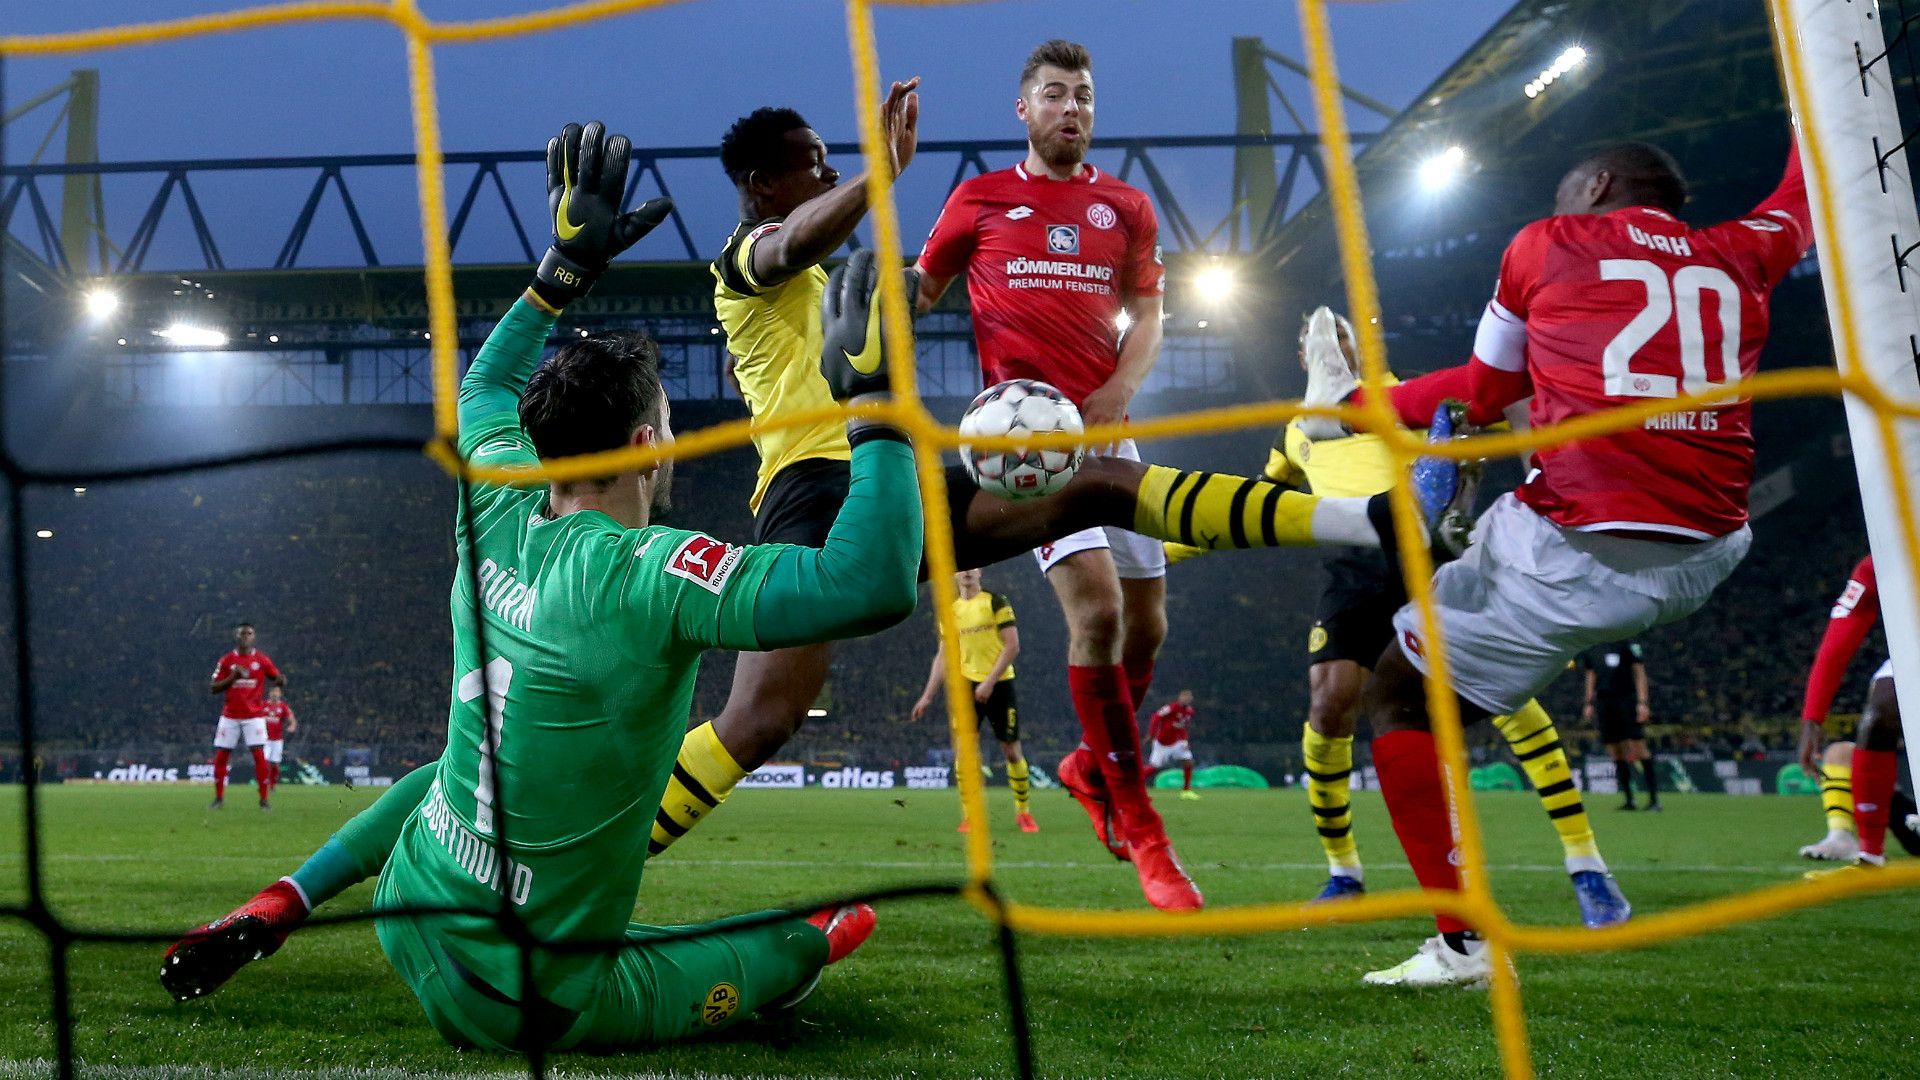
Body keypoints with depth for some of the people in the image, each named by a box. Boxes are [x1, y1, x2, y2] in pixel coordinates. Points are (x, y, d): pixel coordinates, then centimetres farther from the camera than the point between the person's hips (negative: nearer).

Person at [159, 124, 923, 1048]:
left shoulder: (497, 519, -5)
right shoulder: (643, 574, -26)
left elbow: (483, 388, 19)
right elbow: (871, 583, -35)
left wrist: (566, 264, 23)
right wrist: (873, 400, -24)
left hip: (412, 926, 7)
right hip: (534, 1004, -6)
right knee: (807, 935, 9)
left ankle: (266, 914, 35)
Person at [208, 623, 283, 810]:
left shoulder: (262, 659, 2)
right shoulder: (226, 660, 3)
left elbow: (278, 679, 6)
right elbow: (212, 688, 2)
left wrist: (281, 680, -19)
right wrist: (232, 677, -14)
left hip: (254, 716, -1)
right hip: (230, 716, 2)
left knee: (260, 756, -9)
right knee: (220, 756, 2)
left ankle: (264, 800, -5)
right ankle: (219, 798, 16)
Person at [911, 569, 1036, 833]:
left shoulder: (996, 602, -2)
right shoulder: (951, 611, 11)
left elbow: (1012, 646, -7)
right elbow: (943, 655, 13)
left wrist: (990, 682, -15)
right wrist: (928, 696, 6)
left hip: (999, 684, -3)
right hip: (966, 684, 3)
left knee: (1012, 750, 1)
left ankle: (1023, 811, 17)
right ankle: (969, 816, 0)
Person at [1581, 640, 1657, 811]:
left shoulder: (1627, 642, -3)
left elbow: (1639, 672, -3)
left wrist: (1642, 702, -10)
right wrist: (1589, 703, 14)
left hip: (1627, 699, -5)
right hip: (1603, 701, 5)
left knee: (1639, 749, -10)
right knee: (1616, 752, 5)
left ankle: (1654, 799, -7)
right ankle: (1629, 800, 12)